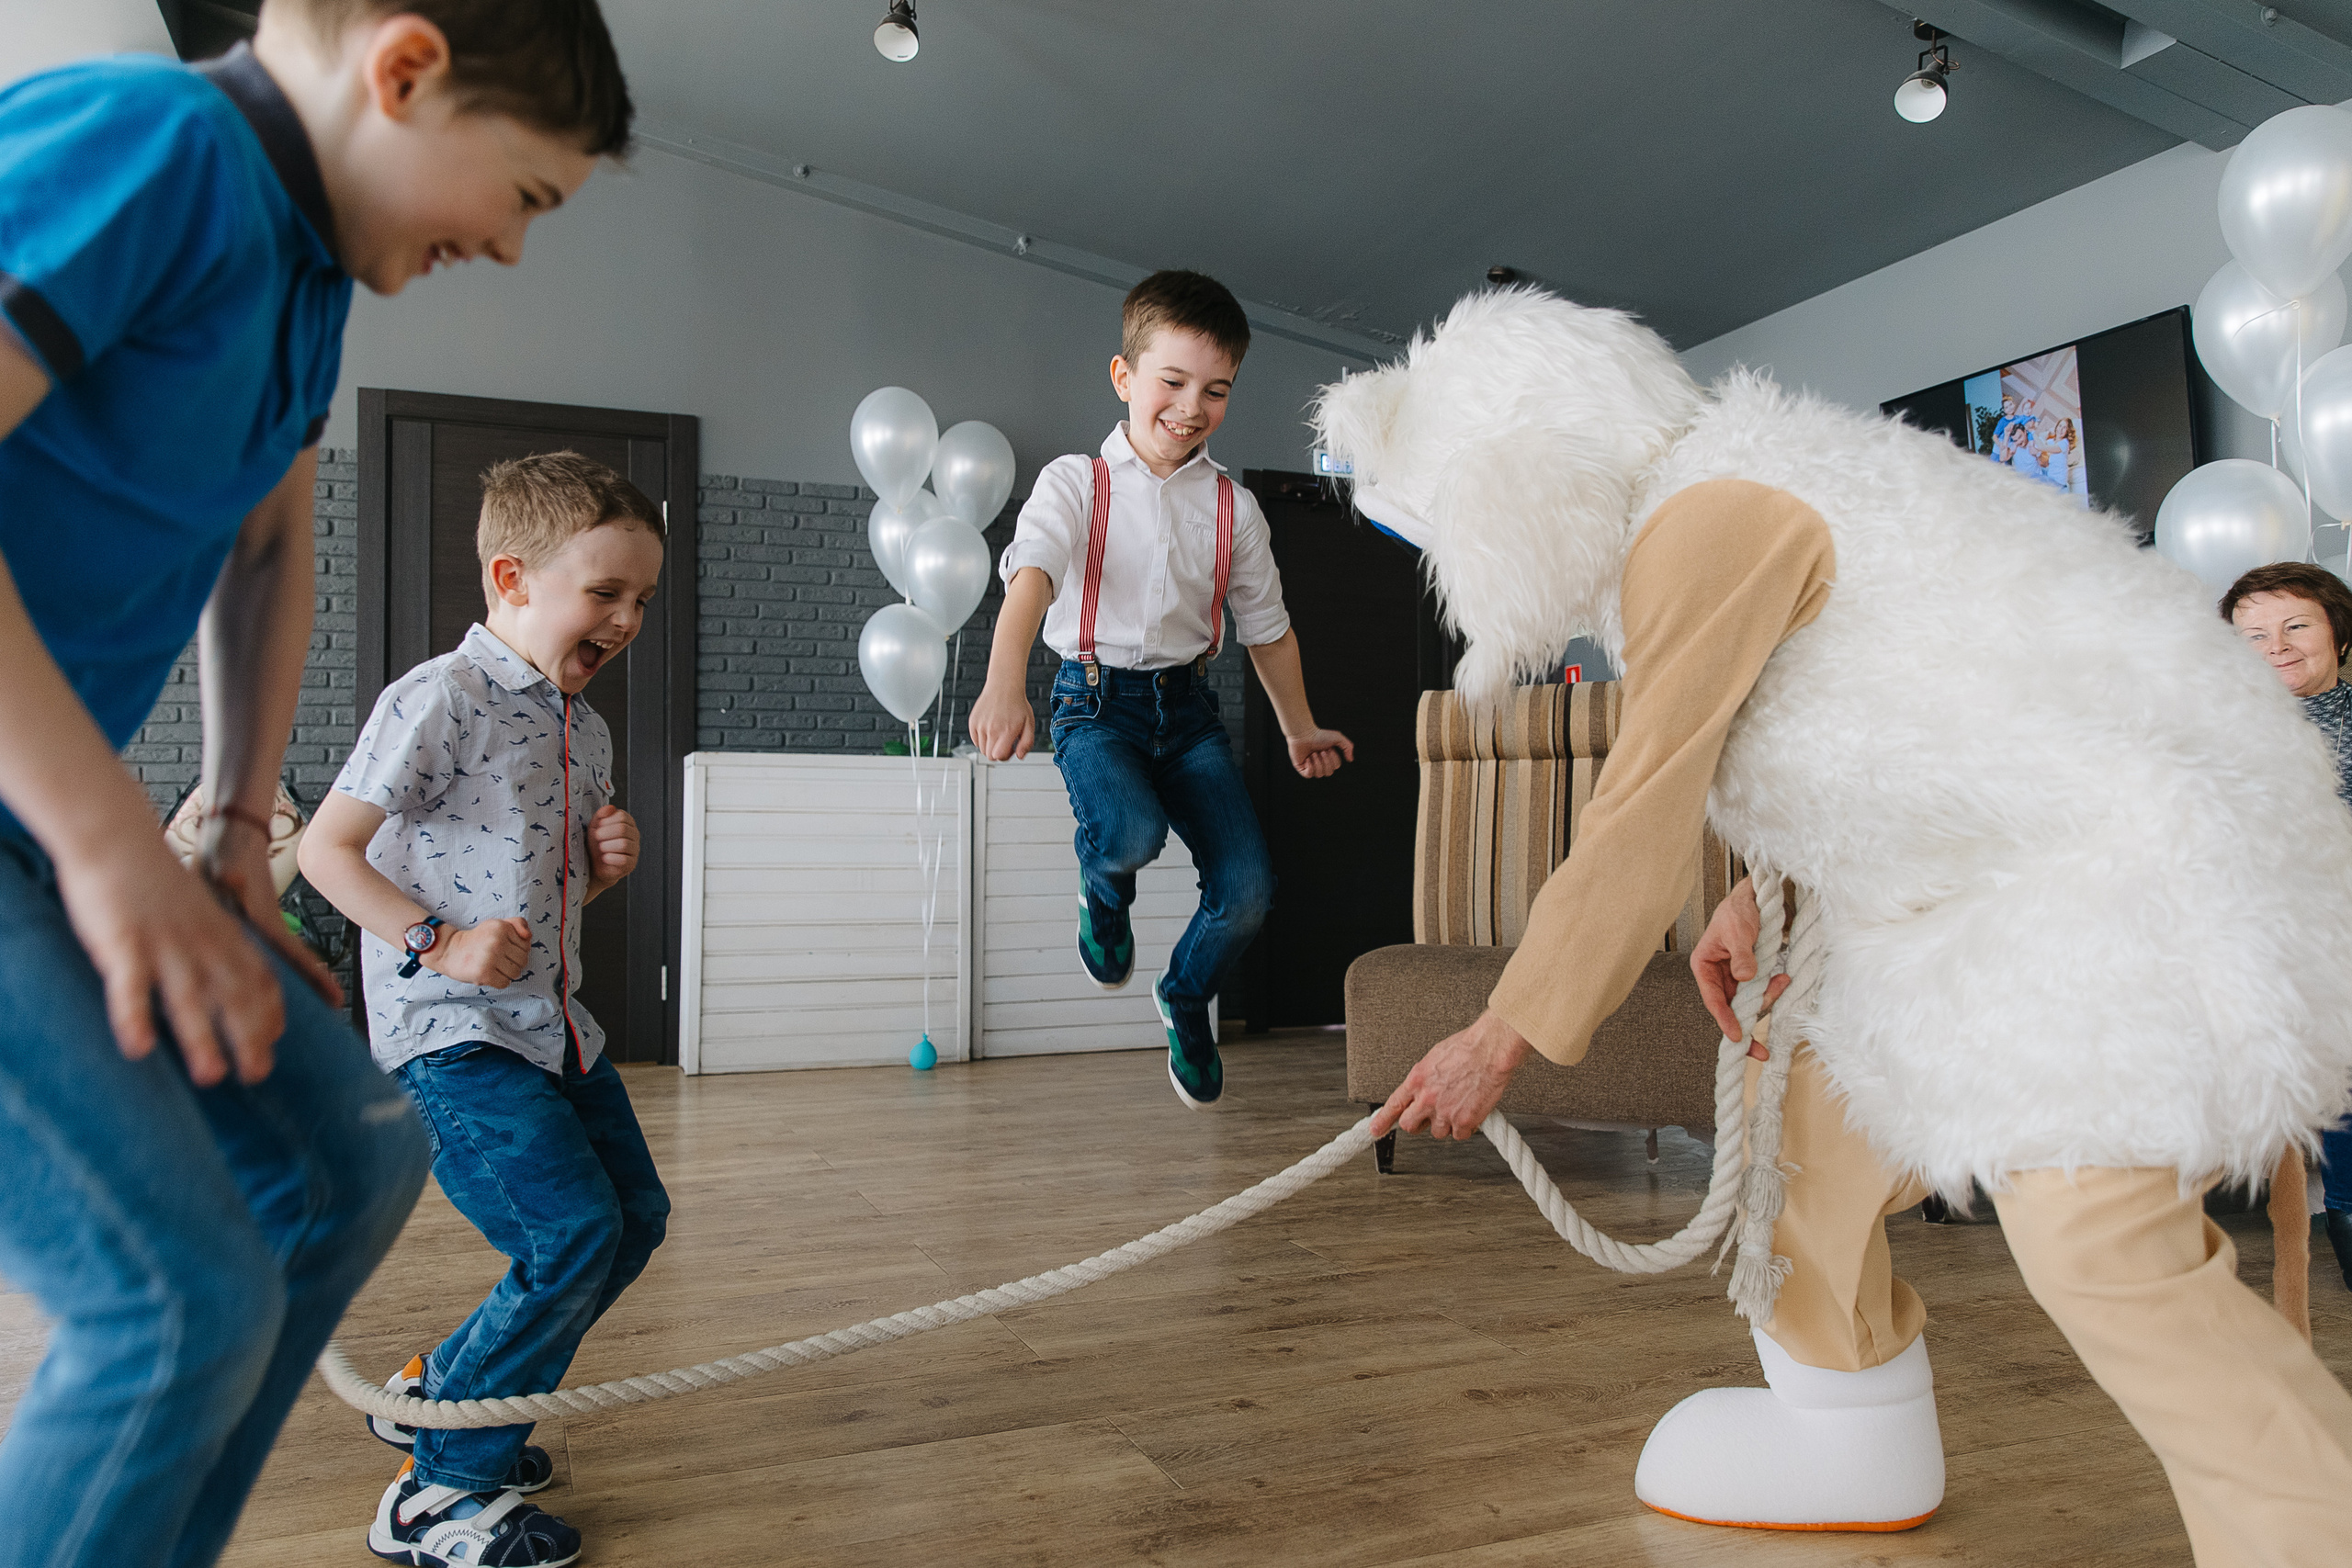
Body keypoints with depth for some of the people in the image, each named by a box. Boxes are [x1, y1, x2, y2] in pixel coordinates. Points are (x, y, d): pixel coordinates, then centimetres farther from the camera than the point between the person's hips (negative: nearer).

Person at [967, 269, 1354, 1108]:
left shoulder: (1233, 506, 6)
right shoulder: (1074, 482, -5)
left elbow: (1266, 624, 17)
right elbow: (1031, 576, -23)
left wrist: (1298, 728, 25)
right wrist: (1005, 686, -41)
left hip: (1188, 702, 4)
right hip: (1095, 697, -3)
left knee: (1248, 888, -8)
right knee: (1134, 832, -33)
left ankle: (1187, 993, 26)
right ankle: (1103, 890, 8)